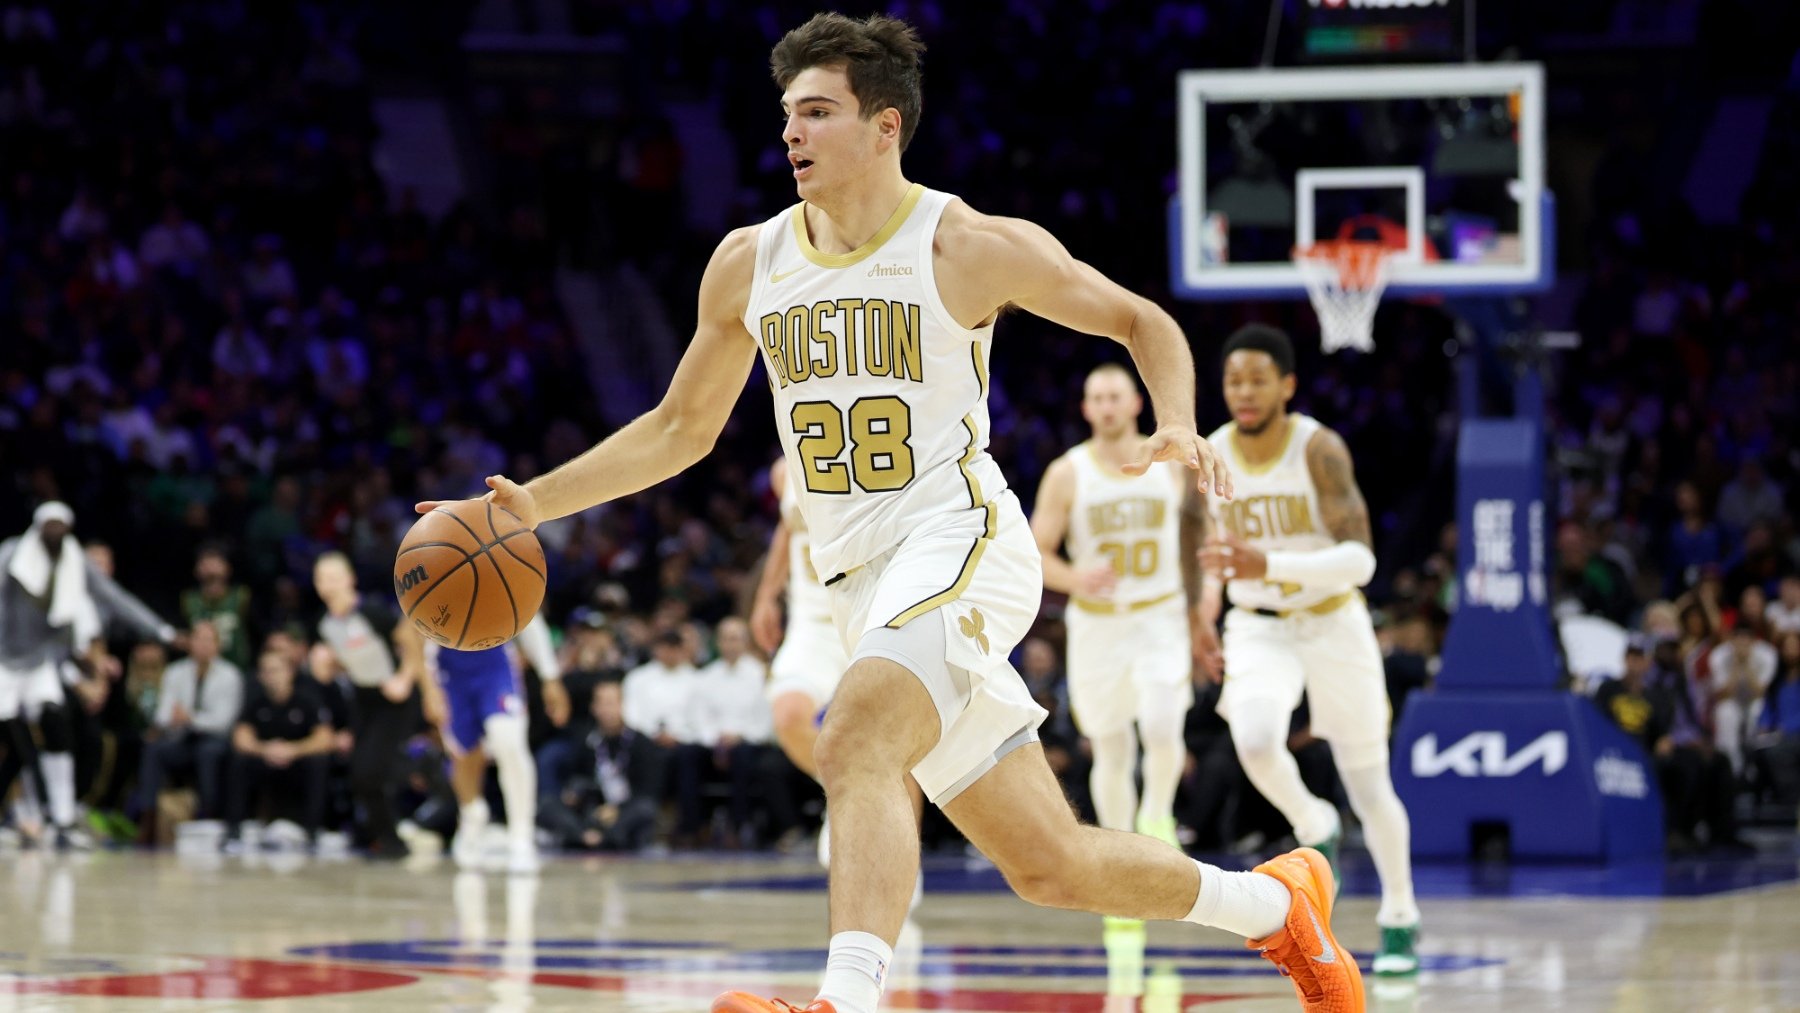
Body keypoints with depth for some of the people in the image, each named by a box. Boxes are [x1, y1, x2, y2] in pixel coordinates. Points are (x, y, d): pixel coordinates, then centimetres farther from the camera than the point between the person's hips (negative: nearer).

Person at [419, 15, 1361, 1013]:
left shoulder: (969, 246, -5)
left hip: (960, 540, -6)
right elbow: (680, 428, 20)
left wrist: (1177, 425, -15)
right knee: (1051, 865, 7)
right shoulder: (748, 264, 10)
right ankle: (1275, 903, 29)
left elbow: (1141, 322, 5)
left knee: (852, 750, -33)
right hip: (862, 583, 6)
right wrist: (533, 503, 10)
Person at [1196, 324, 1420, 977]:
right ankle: (1314, 829, 2)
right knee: (1254, 740, -28)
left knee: (1369, 785, 6)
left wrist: (1269, 565, -41)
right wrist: (1210, 596, 8)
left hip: (1334, 623, -2)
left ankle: (1399, 918, 27)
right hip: (1258, 628, 2)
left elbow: (1360, 559, -28)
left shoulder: (1319, 449, -20)